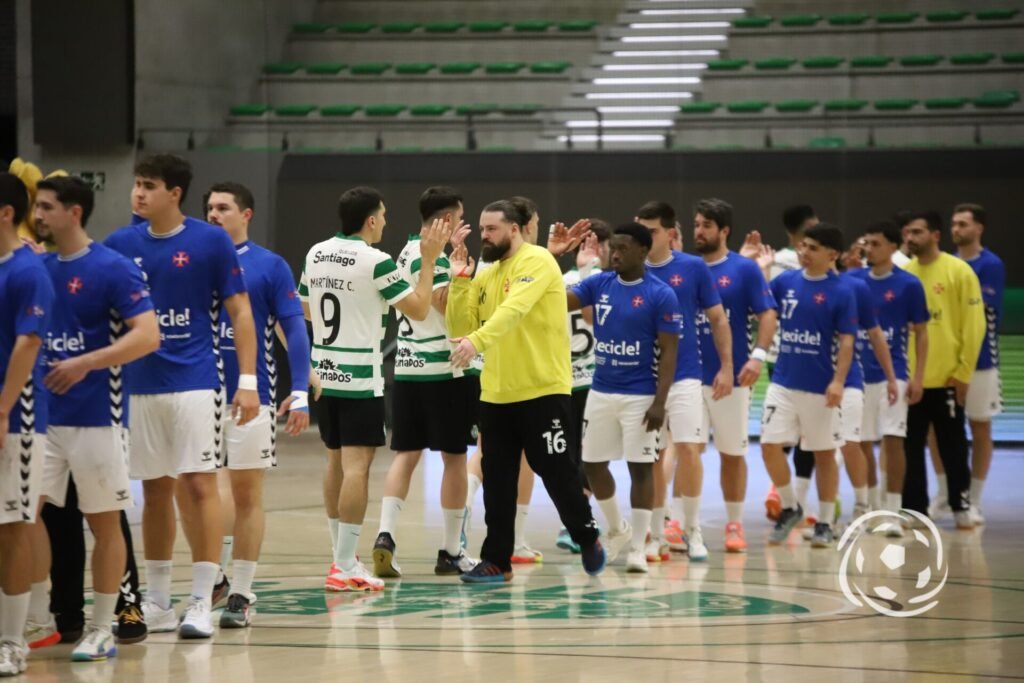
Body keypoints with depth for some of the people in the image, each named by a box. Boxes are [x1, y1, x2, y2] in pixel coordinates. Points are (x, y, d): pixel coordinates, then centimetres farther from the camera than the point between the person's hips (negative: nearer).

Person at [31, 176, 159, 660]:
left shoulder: (112, 268, -9)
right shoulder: (39, 268, 9)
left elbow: (148, 335, -17)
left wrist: (85, 364, -23)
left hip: (96, 416, -6)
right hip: (42, 414, 6)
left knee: (104, 523, 3)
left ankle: (101, 630, 10)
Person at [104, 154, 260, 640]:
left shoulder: (211, 241, -4)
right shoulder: (121, 244, 5)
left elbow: (240, 312, -2)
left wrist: (248, 380, -8)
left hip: (195, 382, -4)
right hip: (141, 386, 4)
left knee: (198, 485, -7)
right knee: (155, 490, 9)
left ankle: (202, 604, -4)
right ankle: (156, 603, 17)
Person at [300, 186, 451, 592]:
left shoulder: (315, 255, 6)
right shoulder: (375, 262, -13)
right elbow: (418, 309, -10)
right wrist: (428, 261, -3)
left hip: (324, 374, 7)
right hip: (360, 378, -7)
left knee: (336, 462, 15)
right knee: (357, 465, -7)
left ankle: (341, 555, 22)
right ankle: (345, 567, -11)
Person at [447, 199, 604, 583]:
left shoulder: (537, 261, -10)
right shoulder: (485, 277, 13)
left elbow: (514, 310, -26)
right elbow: (460, 330, 8)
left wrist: (477, 340, -40)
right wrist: (459, 280, -1)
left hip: (543, 391, -7)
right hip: (495, 393, 7)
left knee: (558, 473, 1)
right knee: (497, 481, 6)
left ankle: (587, 539, 22)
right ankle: (496, 561, 12)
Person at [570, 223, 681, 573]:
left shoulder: (661, 295, -9)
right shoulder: (599, 285, 4)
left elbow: (669, 352, -10)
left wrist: (660, 402, -17)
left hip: (640, 396, -5)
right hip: (601, 392, 5)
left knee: (640, 467, -3)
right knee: (592, 463, 11)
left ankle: (638, 548, 3)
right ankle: (617, 530, 32)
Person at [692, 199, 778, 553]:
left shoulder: (745, 269, -2)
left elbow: (768, 315, -5)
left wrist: (758, 355, -18)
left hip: (732, 376, -2)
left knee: (732, 453, 8)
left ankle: (734, 525, 18)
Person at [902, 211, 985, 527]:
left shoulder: (959, 271, -5)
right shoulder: (903, 273, 6)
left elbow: (974, 323, -6)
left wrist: (964, 371, -9)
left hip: (946, 377, -3)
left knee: (952, 447, 6)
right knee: (910, 448, 6)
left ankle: (961, 507, 17)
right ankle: (914, 509, 14)